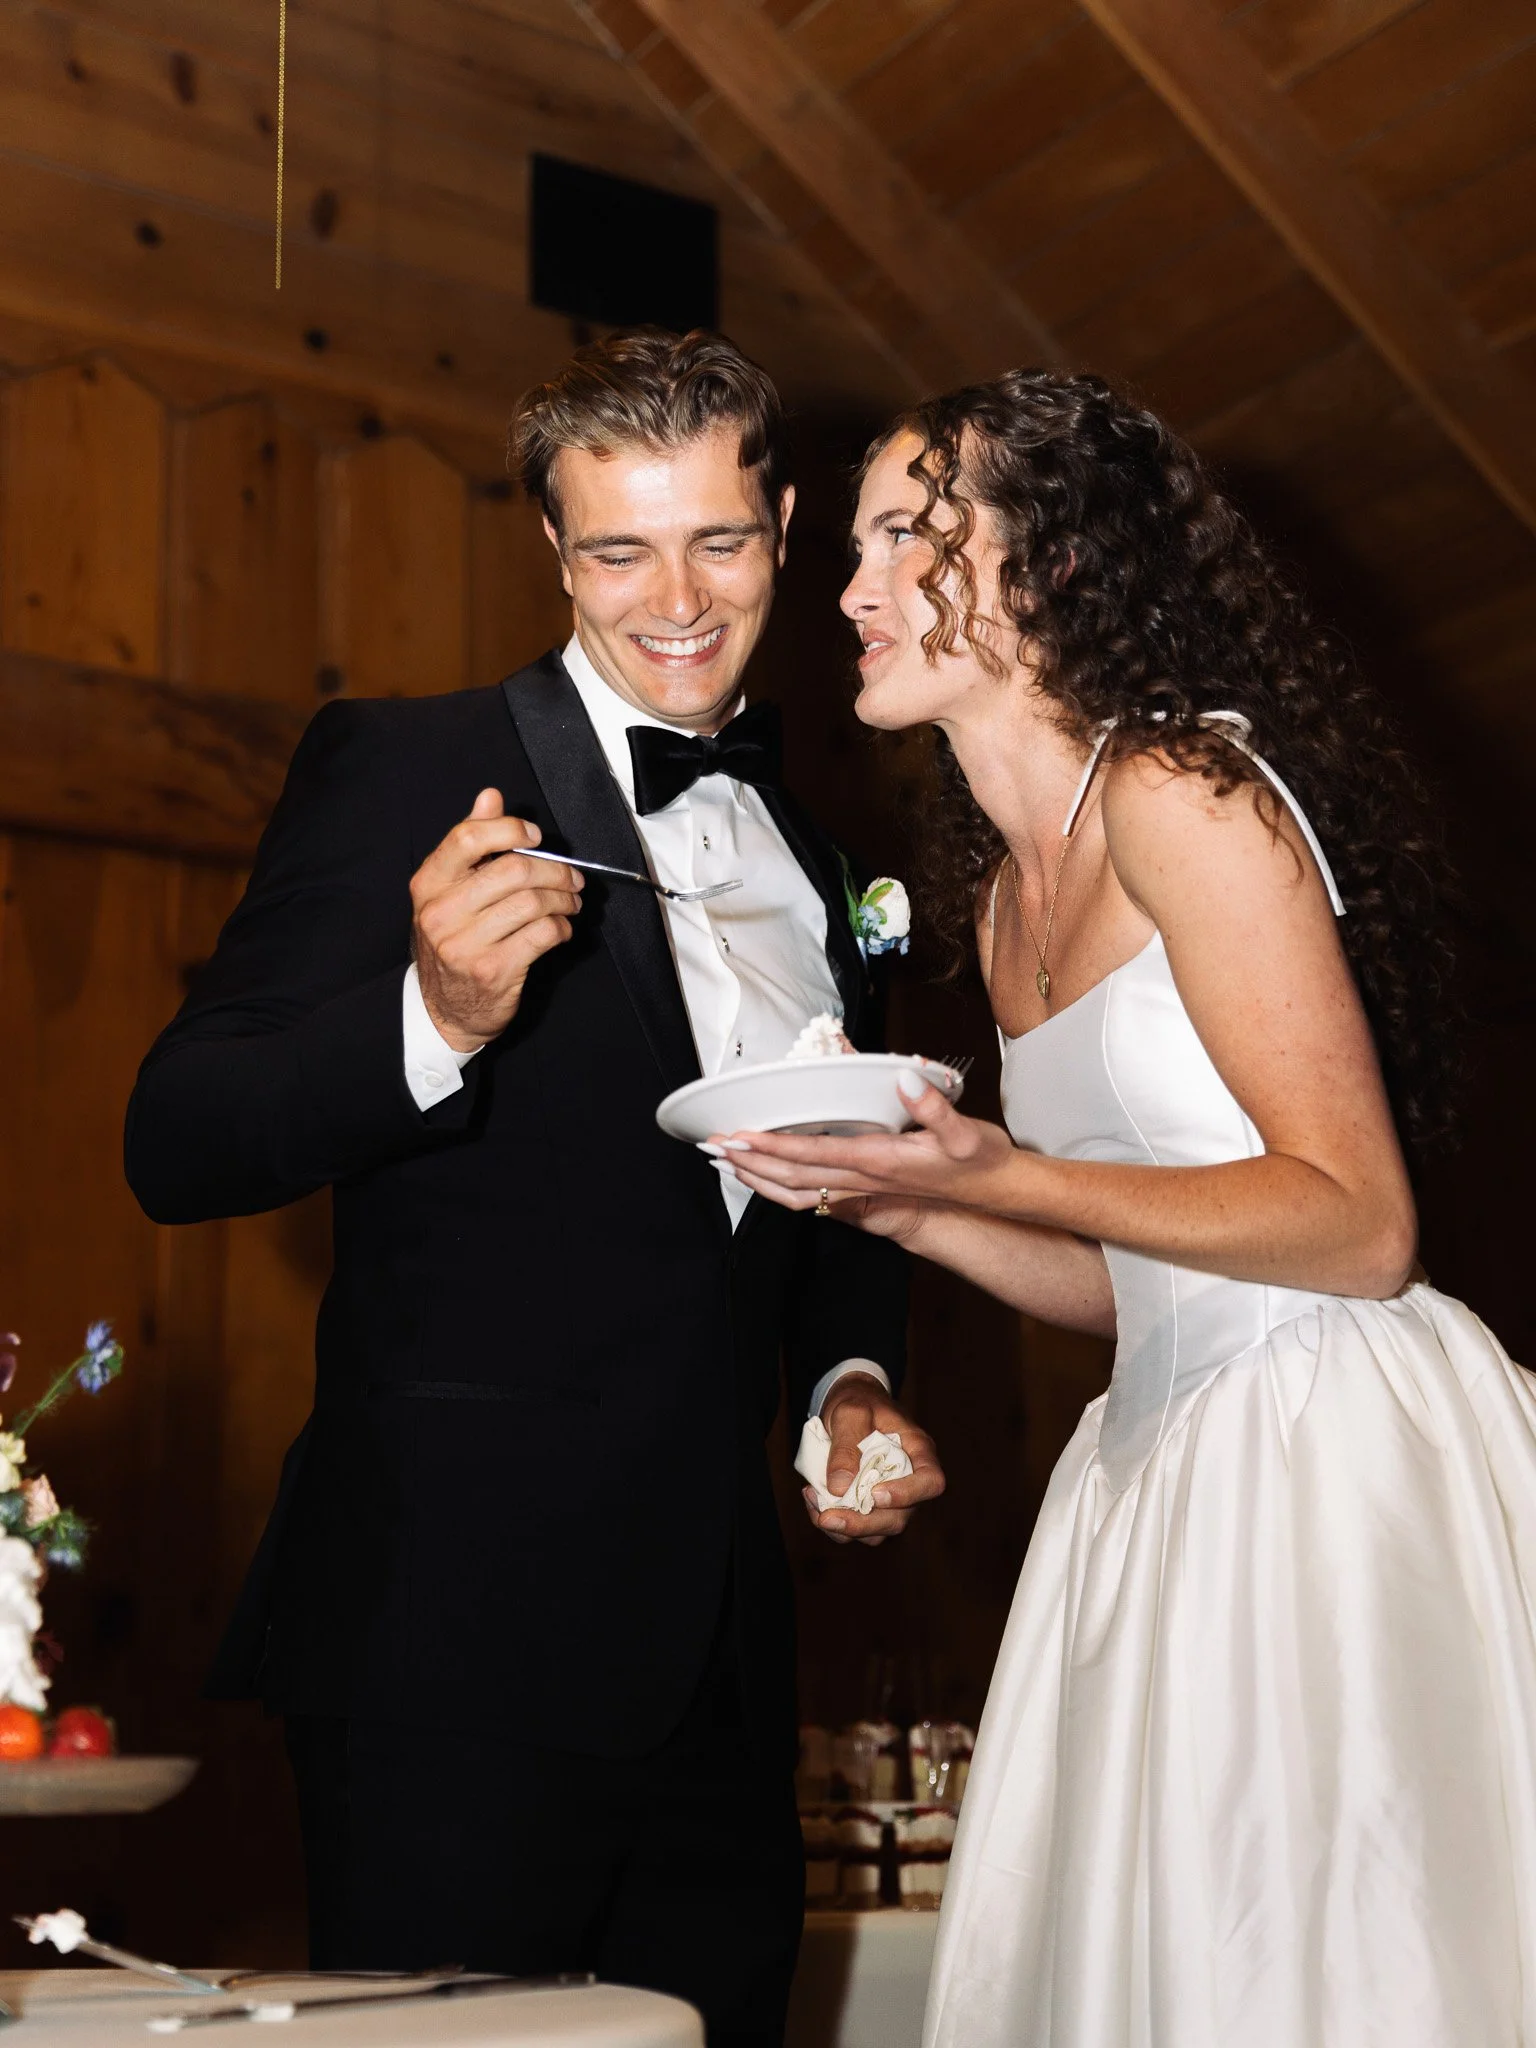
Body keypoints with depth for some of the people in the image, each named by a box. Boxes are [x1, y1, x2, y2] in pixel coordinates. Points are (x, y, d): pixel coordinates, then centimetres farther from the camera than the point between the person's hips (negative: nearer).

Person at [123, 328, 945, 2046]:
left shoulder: (815, 859, 15)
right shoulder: (400, 770, -5)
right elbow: (174, 1148, -11)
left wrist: (852, 1379, 6)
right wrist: (434, 1020, -28)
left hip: (721, 1650, 6)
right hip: (459, 1636, -6)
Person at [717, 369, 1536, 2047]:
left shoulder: (1176, 791, -12)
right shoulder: (1001, 892, 14)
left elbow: (1359, 1224, -16)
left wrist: (999, 1174, -21)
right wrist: (898, 1205, 4)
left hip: (1338, 1449, -8)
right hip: (1169, 1459, 8)